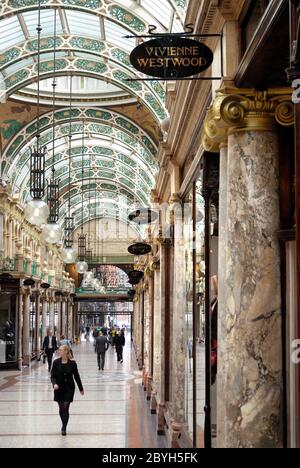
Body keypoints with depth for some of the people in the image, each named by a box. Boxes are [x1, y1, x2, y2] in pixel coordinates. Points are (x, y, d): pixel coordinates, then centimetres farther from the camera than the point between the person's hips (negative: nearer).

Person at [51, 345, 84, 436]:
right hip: (59, 388, 2)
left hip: (69, 388, -2)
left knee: (65, 408, -9)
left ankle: (64, 428, -1)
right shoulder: (56, 362, -4)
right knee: (61, 409, 10)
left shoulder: (72, 363, -6)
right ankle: (64, 425, 31)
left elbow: (76, 376, 3)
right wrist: (54, 384, -26)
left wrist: (81, 388, 10)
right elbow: (53, 376, -5)